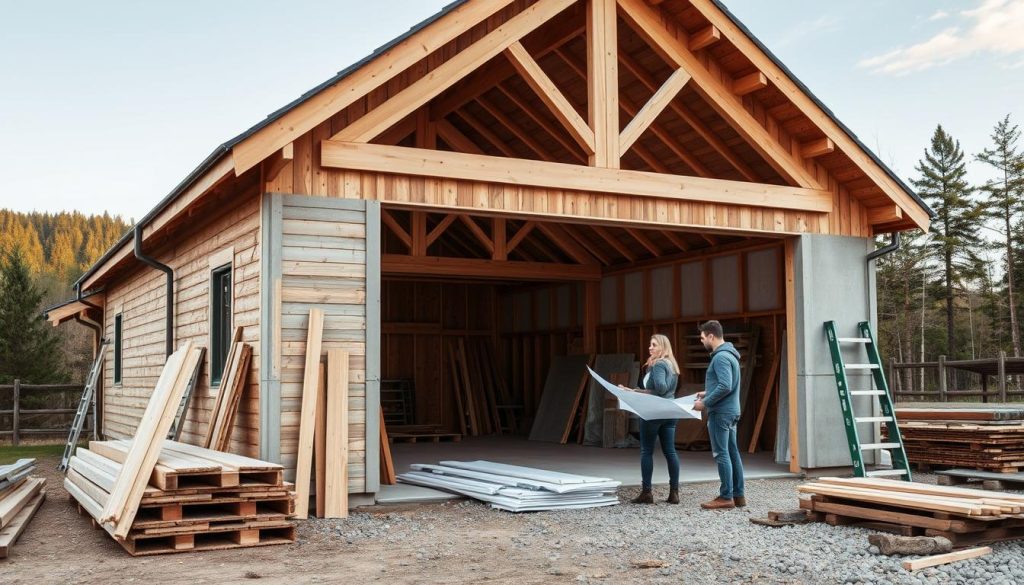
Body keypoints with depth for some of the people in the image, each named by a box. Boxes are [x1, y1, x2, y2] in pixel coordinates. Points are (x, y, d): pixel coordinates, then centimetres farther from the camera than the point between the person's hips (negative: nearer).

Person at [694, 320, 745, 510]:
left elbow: (725, 386, -25)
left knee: (722, 454, -6)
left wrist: (706, 403, -17)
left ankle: (726, 497, -4)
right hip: (730, 411, 10)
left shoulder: (721, 357, -17)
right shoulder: (728, 354, 15)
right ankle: (738, 495, 14)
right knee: (732, 453, 11)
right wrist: (708, 393, 18)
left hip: (721, 412, -10)